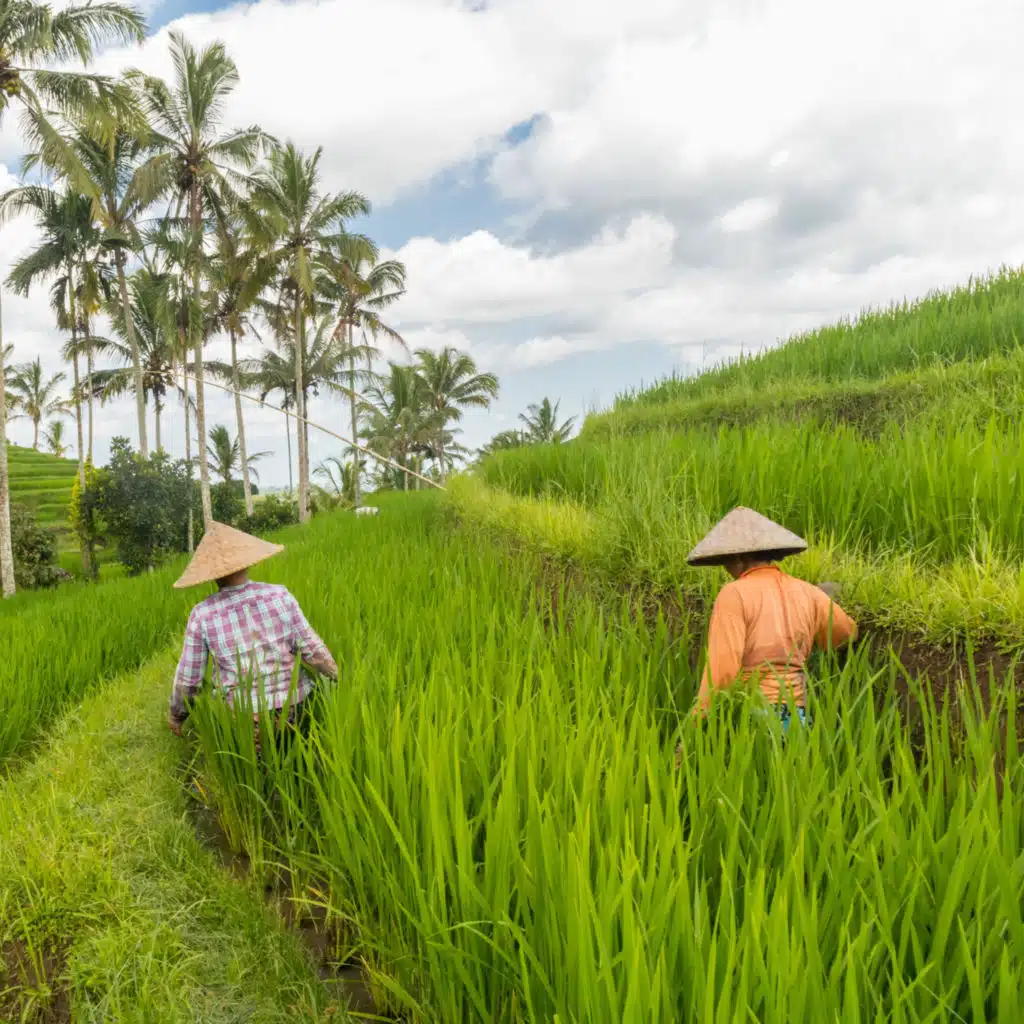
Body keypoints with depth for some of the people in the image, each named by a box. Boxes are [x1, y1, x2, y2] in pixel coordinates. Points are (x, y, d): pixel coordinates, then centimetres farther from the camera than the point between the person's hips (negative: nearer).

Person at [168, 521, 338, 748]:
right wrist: (337, 676, 9)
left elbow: (188, 679, -3)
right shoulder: (279, 595, -9)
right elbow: (312, 649, -8)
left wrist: (176, 715, 14)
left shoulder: (202, 614, -11)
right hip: (292, 708, 2)